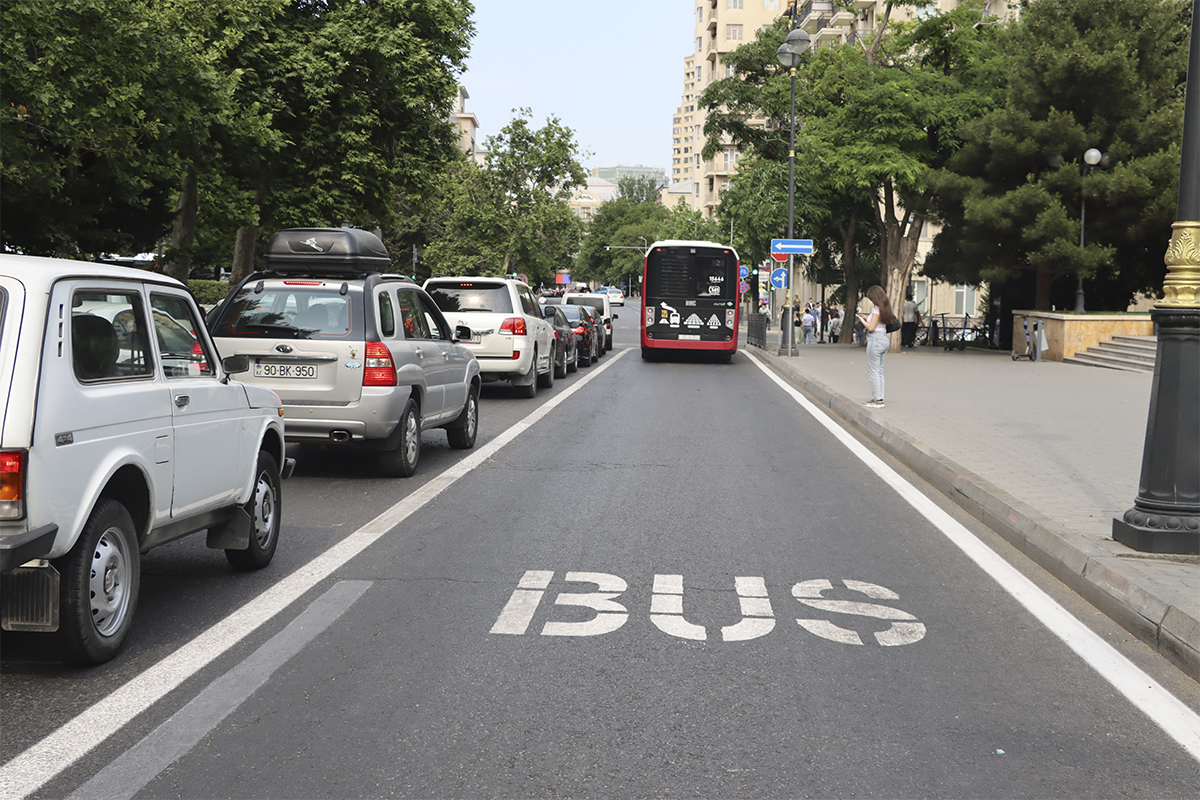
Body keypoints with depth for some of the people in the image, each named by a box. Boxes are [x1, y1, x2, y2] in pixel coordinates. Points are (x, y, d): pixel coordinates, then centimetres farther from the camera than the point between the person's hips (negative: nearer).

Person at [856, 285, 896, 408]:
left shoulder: (876, 309, -14)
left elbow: (871, 327, -17)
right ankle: (879, 398, 15)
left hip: (875, 339, -9)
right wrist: (868, 318, 19)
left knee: (873, 372, -3)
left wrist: (862, 319, -1)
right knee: (879, 371, 13)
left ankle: (877, 400, -2)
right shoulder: (885, 308, 12)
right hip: (884, 339, 9)